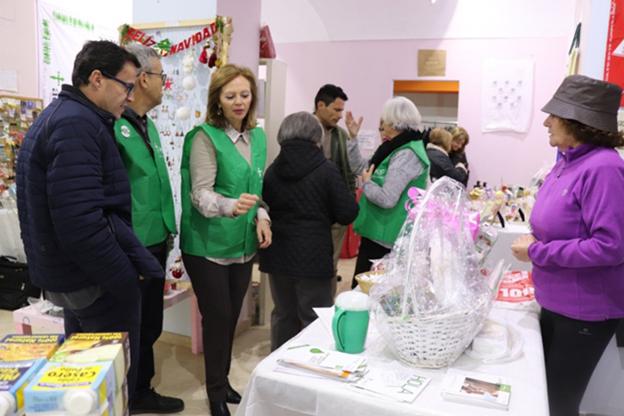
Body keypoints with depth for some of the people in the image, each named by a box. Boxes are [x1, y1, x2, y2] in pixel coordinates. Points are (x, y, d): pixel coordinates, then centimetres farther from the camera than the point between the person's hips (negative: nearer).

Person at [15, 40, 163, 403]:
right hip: (94, 280, -10)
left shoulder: (62, 116, 13)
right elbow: (81, 223, -28)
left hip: (73, 275, 11)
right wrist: (127, 285, -19)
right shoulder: (77, 124, -20)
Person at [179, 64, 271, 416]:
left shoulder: (258, 136, 5)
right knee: (217, 317, 4)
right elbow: (200, 194, -21)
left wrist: (261, 217, -4)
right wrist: (231, 206, -40)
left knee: (232, 316, 17)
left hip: (243, 245, 6)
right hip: (208, 246, -6)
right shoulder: (205, 137, -15)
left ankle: (224, 380, 37)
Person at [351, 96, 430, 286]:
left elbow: (387, 199, -25)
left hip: (383, 238, -10)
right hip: (381, 233, 10)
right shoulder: (398, 148, 12)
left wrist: (366, 183, -9)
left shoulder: (406, 155, -19)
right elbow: (361, 170, 17)